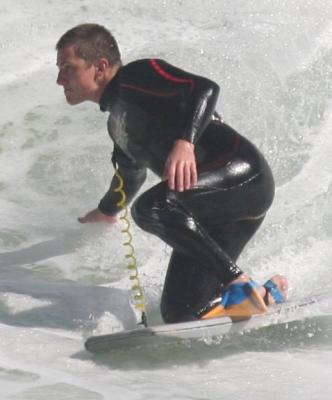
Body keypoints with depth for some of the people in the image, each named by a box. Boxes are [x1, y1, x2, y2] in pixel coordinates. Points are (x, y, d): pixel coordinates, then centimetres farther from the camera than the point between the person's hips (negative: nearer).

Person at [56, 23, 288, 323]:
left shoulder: (137, 76, -4)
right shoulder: (117, 122, 23)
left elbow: (204, 88, -20)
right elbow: (131, 172, 42)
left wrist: (184, 142, -36)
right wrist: (106, 212, 59)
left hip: (242, 173, -8)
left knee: (153, 206, -32)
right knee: (179, 313, -3)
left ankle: (240, 284, -23)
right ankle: (269, 296, 15)